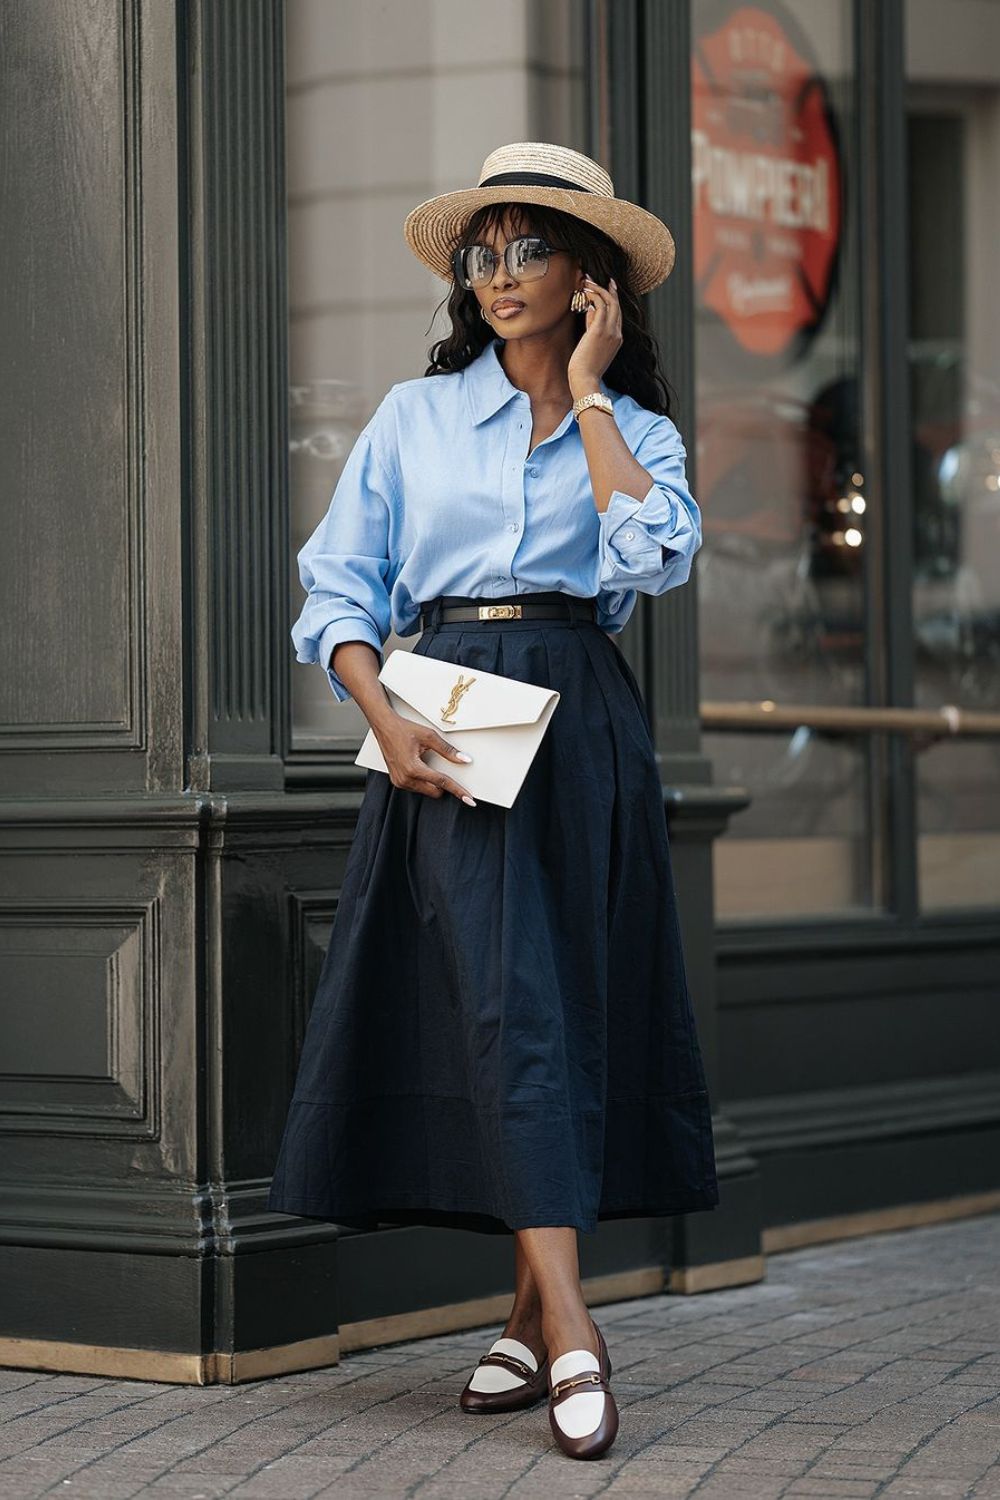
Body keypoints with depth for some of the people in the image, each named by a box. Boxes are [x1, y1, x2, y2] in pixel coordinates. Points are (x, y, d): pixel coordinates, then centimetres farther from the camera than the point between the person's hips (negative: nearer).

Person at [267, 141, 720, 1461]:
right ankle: (567, 1329, -20)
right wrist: (386, 719, -10)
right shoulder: (415, 414, 11)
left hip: (582, 729, 1)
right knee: (508, 993, -13)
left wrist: (589, 396, -2)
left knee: (571, 999, 0)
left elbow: (653, 556, -11)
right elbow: (338, 587, 6)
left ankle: (533, 1314, 11)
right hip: (444, 723, -1)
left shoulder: (636, 431, 11)